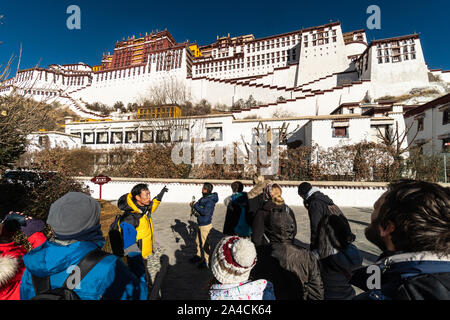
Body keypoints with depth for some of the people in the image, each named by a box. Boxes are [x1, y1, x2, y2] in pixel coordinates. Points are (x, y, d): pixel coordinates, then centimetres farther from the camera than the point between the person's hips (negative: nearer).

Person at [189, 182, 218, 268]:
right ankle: (199, 256, 42)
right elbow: (200, 207, 16)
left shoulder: (210, 200, -22)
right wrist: (194, 205, -2)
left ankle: (206, 261, 20)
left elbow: (205, 212, -29)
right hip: (201, 224, 9)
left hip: (205, 224, -9)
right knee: (198, 241, 22)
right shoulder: (204, 198, 7)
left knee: (204, 243, 3)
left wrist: (195, 205, -20)